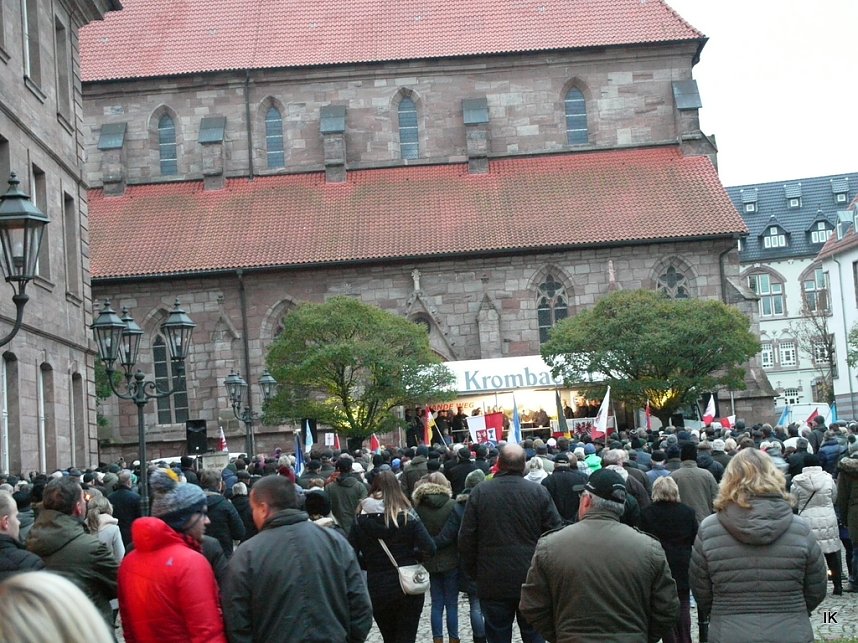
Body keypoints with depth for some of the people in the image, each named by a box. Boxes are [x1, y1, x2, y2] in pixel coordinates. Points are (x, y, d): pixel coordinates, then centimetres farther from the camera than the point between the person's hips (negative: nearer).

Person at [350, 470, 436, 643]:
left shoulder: (360, 520, -3)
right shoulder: (408, 516, -7)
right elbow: (429, 549, -15)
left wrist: (371, 563, 9)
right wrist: (408, 555, 4)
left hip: (376, 591, 2)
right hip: (408, 589, -2)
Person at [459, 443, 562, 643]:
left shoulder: (479, 492, -5)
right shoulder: (540, 492, -5)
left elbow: (466, 539, -2)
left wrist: (474, 572, 11)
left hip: (493, 583, 0)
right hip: (531, 582, 0)